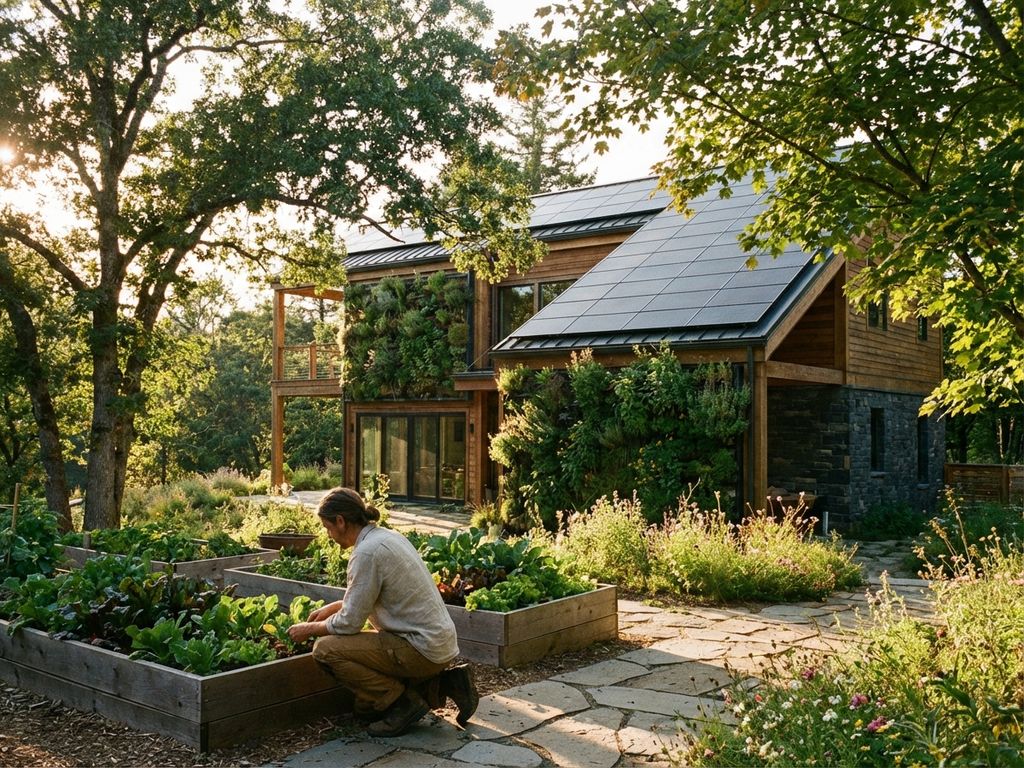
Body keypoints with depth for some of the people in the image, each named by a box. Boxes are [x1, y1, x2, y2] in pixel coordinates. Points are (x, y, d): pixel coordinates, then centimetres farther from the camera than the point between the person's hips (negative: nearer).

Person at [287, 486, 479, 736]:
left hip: (422, 648, -10)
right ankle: (445, 684, 14)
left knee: (325, 648, -11)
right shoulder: (388, 536, 10)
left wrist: (309, 629, 3)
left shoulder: (367, 551, -18)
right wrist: (333, 607, 29)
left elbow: (350, 623, -14)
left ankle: (403, 703, -5)